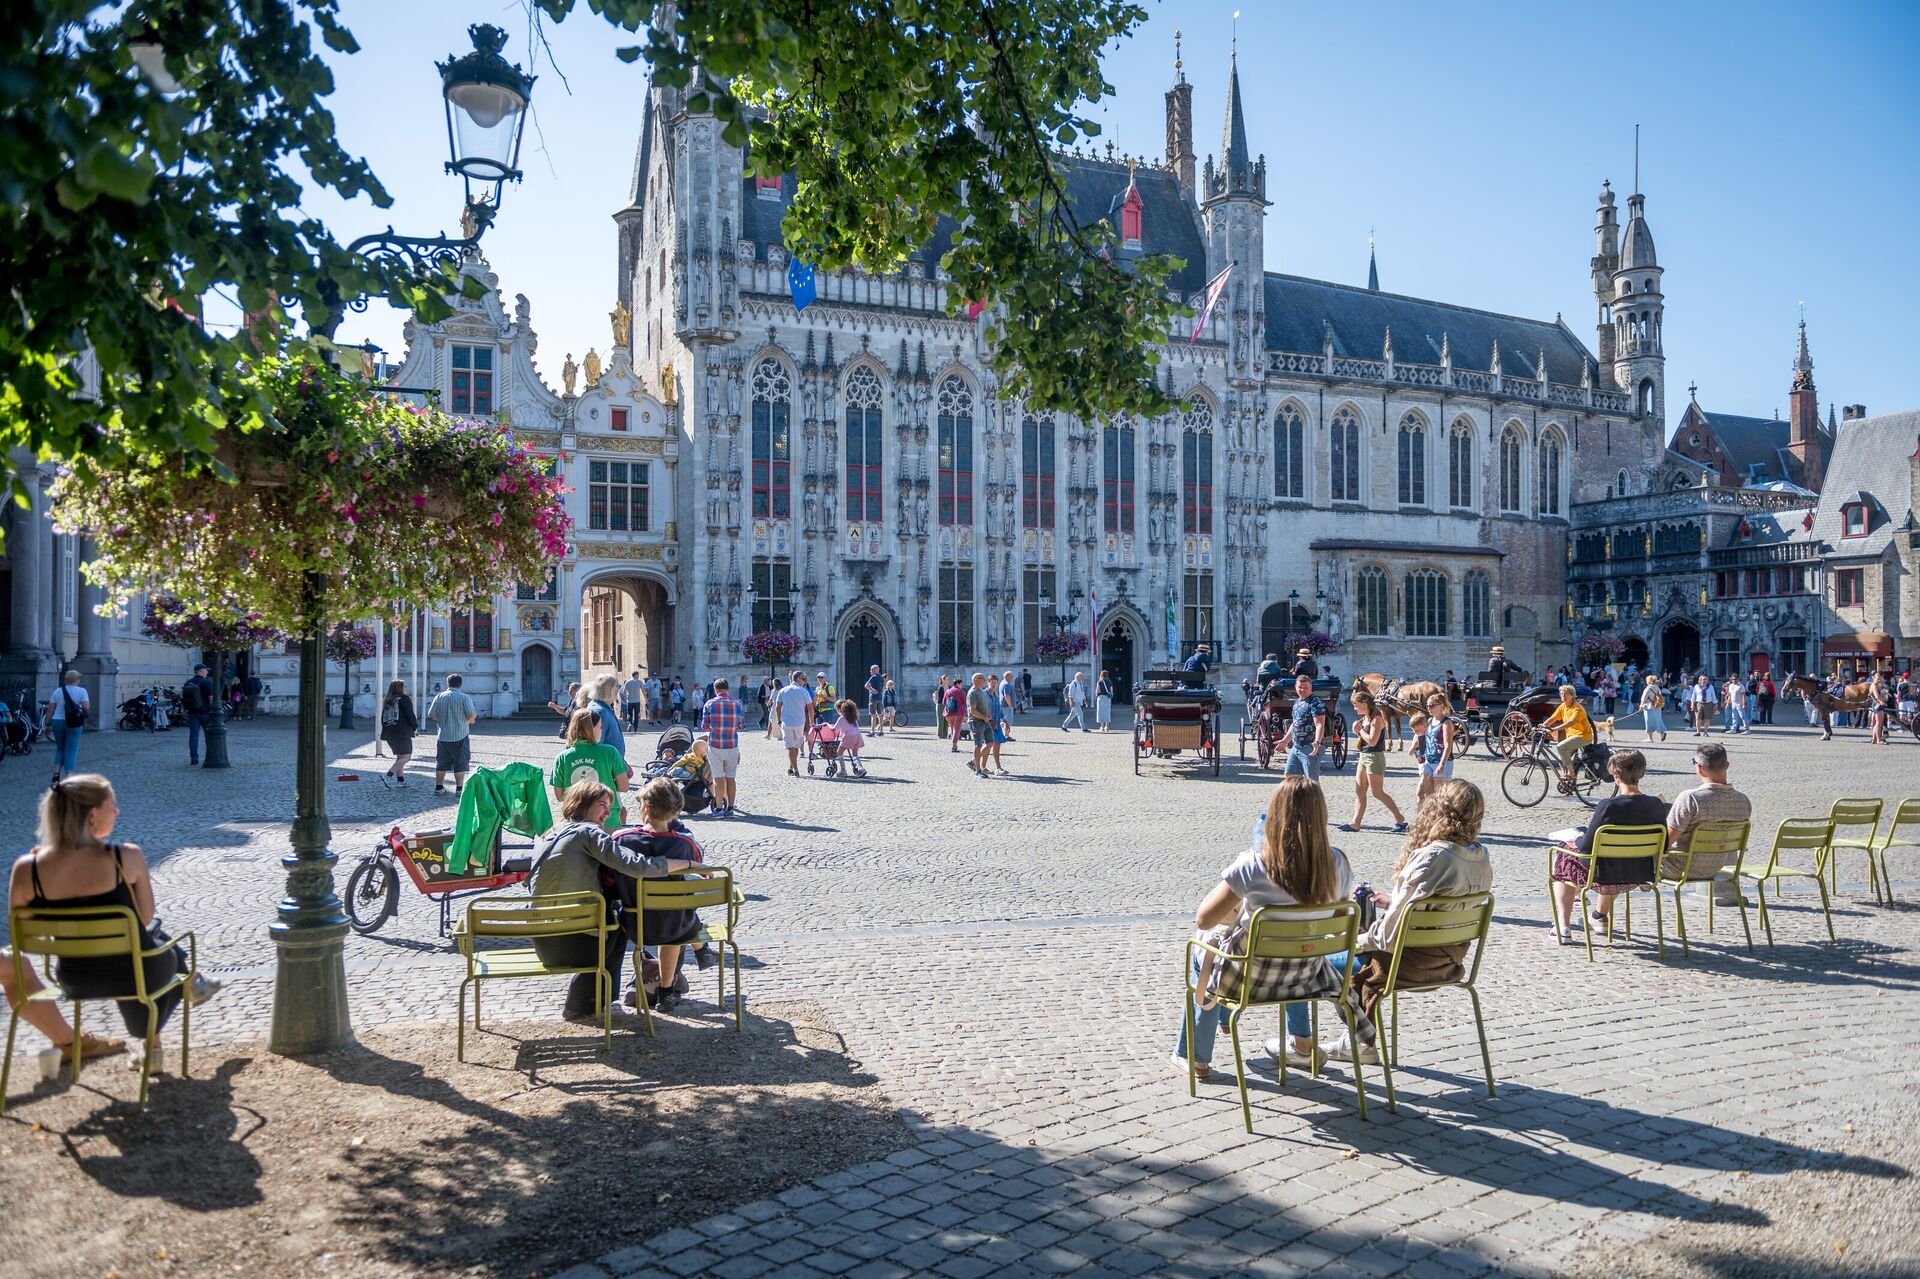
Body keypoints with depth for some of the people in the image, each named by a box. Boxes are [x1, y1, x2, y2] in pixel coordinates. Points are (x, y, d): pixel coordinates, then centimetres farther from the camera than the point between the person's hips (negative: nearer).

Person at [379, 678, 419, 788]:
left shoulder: (387, 701, 16)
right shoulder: (404, 699, -6)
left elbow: (383, 718, 17)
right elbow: (410, 715, -10)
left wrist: (386, 730, 22)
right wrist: (415, 727, 5)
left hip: (389, 733, 8)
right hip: (402, 732, -8)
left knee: (400, 756, 16)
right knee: (406, 756, -5)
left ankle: (400, 780, 12)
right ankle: (388, 775, -17)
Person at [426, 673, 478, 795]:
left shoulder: (439, 697, 1)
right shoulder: (465, 698, -9)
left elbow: (431, 715, 4)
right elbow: (472, 716, -15)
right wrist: (469, 720, 7)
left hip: (443, 736, 3)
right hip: (460, 736, -3)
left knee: (441, 763, 12)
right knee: (460, 763, 4)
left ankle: (438, 787, 15)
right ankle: (459, 788, 2)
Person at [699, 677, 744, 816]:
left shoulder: (710, 704, -5)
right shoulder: (737, 703, -1)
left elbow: (704, 727, -2)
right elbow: (740, 726, 2)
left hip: (715, 745, -1)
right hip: (732, 746, 2)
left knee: (718, 778, 3)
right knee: (731, 777, 9)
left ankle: (719, 808, 3)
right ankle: (730, 808, 12)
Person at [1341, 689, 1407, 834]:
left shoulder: (1377, 719, -16)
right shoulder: (1364, 719, 11)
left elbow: (1372, 741, -24)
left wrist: (1360, 730, -12)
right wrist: (1358, 730, 1)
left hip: (1375, 757, -9)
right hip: (1363, 757, 9)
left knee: (1377, 792, -4)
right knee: (1359, 791, 5)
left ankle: (1400, 818, 7)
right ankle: (1356, 822, 4)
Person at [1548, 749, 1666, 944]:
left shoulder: (1608, 806, -25)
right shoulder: (1656, 804, -10)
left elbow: (1587, 847, -20)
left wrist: (1577, 839, 3)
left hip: (1605, 879, -5)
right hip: (1640, 876, 5)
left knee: (1563, 856, 25)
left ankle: (1563, 928, 23)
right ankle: (1601, 915, 56)